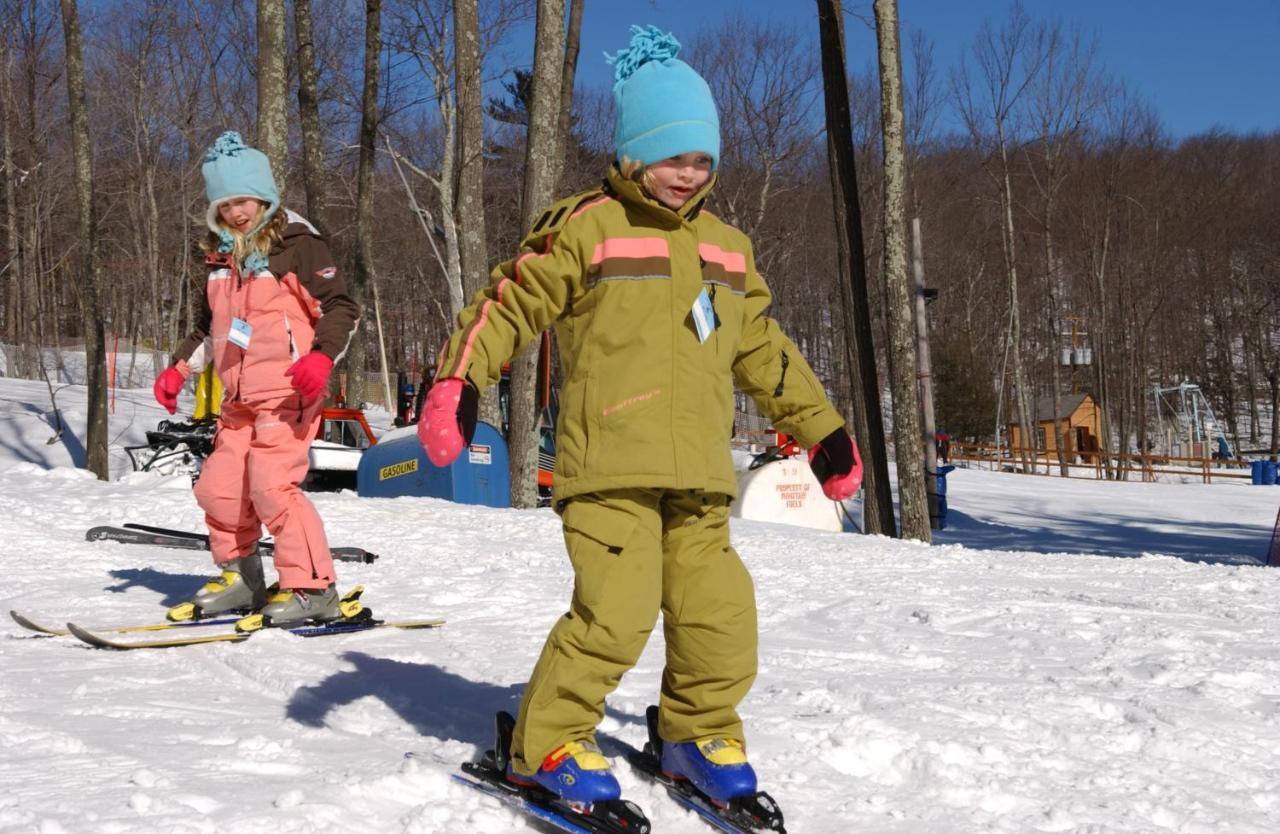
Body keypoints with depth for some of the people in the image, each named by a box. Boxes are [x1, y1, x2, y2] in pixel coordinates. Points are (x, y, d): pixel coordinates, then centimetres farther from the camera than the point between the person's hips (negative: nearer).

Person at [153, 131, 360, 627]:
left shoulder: (295, 243, -6)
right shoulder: (219, 255, 17)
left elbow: (341, 308, -9)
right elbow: (210, 326, 29)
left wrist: (321, 357, -25)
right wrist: (179, 369, 17)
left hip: (287, 391, -8)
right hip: (238, 398, 8)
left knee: (272, 485, -19)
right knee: (218, 487, 7)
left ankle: (313, 589, -11)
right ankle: (238, 580, 25)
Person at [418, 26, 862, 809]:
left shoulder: (728, 247, 18)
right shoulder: (586, 227, 0)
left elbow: (764, 349, 25)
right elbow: (508, 304, -2)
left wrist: (823, 429, 25)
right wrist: (457, 382, -16)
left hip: (697, 475, 6)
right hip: (608, 465, -6)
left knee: (720, 613, 3)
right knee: (618, 612, -15)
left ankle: (702, 735, 28)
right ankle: (547, 745, 5)